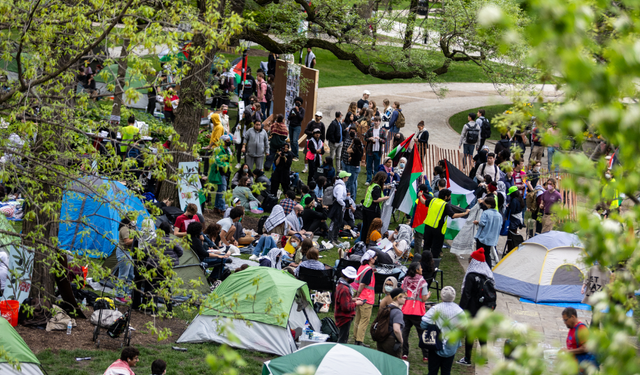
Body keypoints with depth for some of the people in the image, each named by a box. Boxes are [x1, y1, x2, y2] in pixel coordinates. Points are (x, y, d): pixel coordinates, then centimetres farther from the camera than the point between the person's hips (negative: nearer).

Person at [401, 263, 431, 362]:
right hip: (418, 312, -3)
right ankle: (426, 355, 6)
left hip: (406, 311, 3)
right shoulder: (422, 281, -9)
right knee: (422, 332, 5)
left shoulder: (405, 280, 2)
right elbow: (424, 299, -11)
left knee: (405, 331, 11)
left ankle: (404, 354, 9)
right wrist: (428, 295, 9)